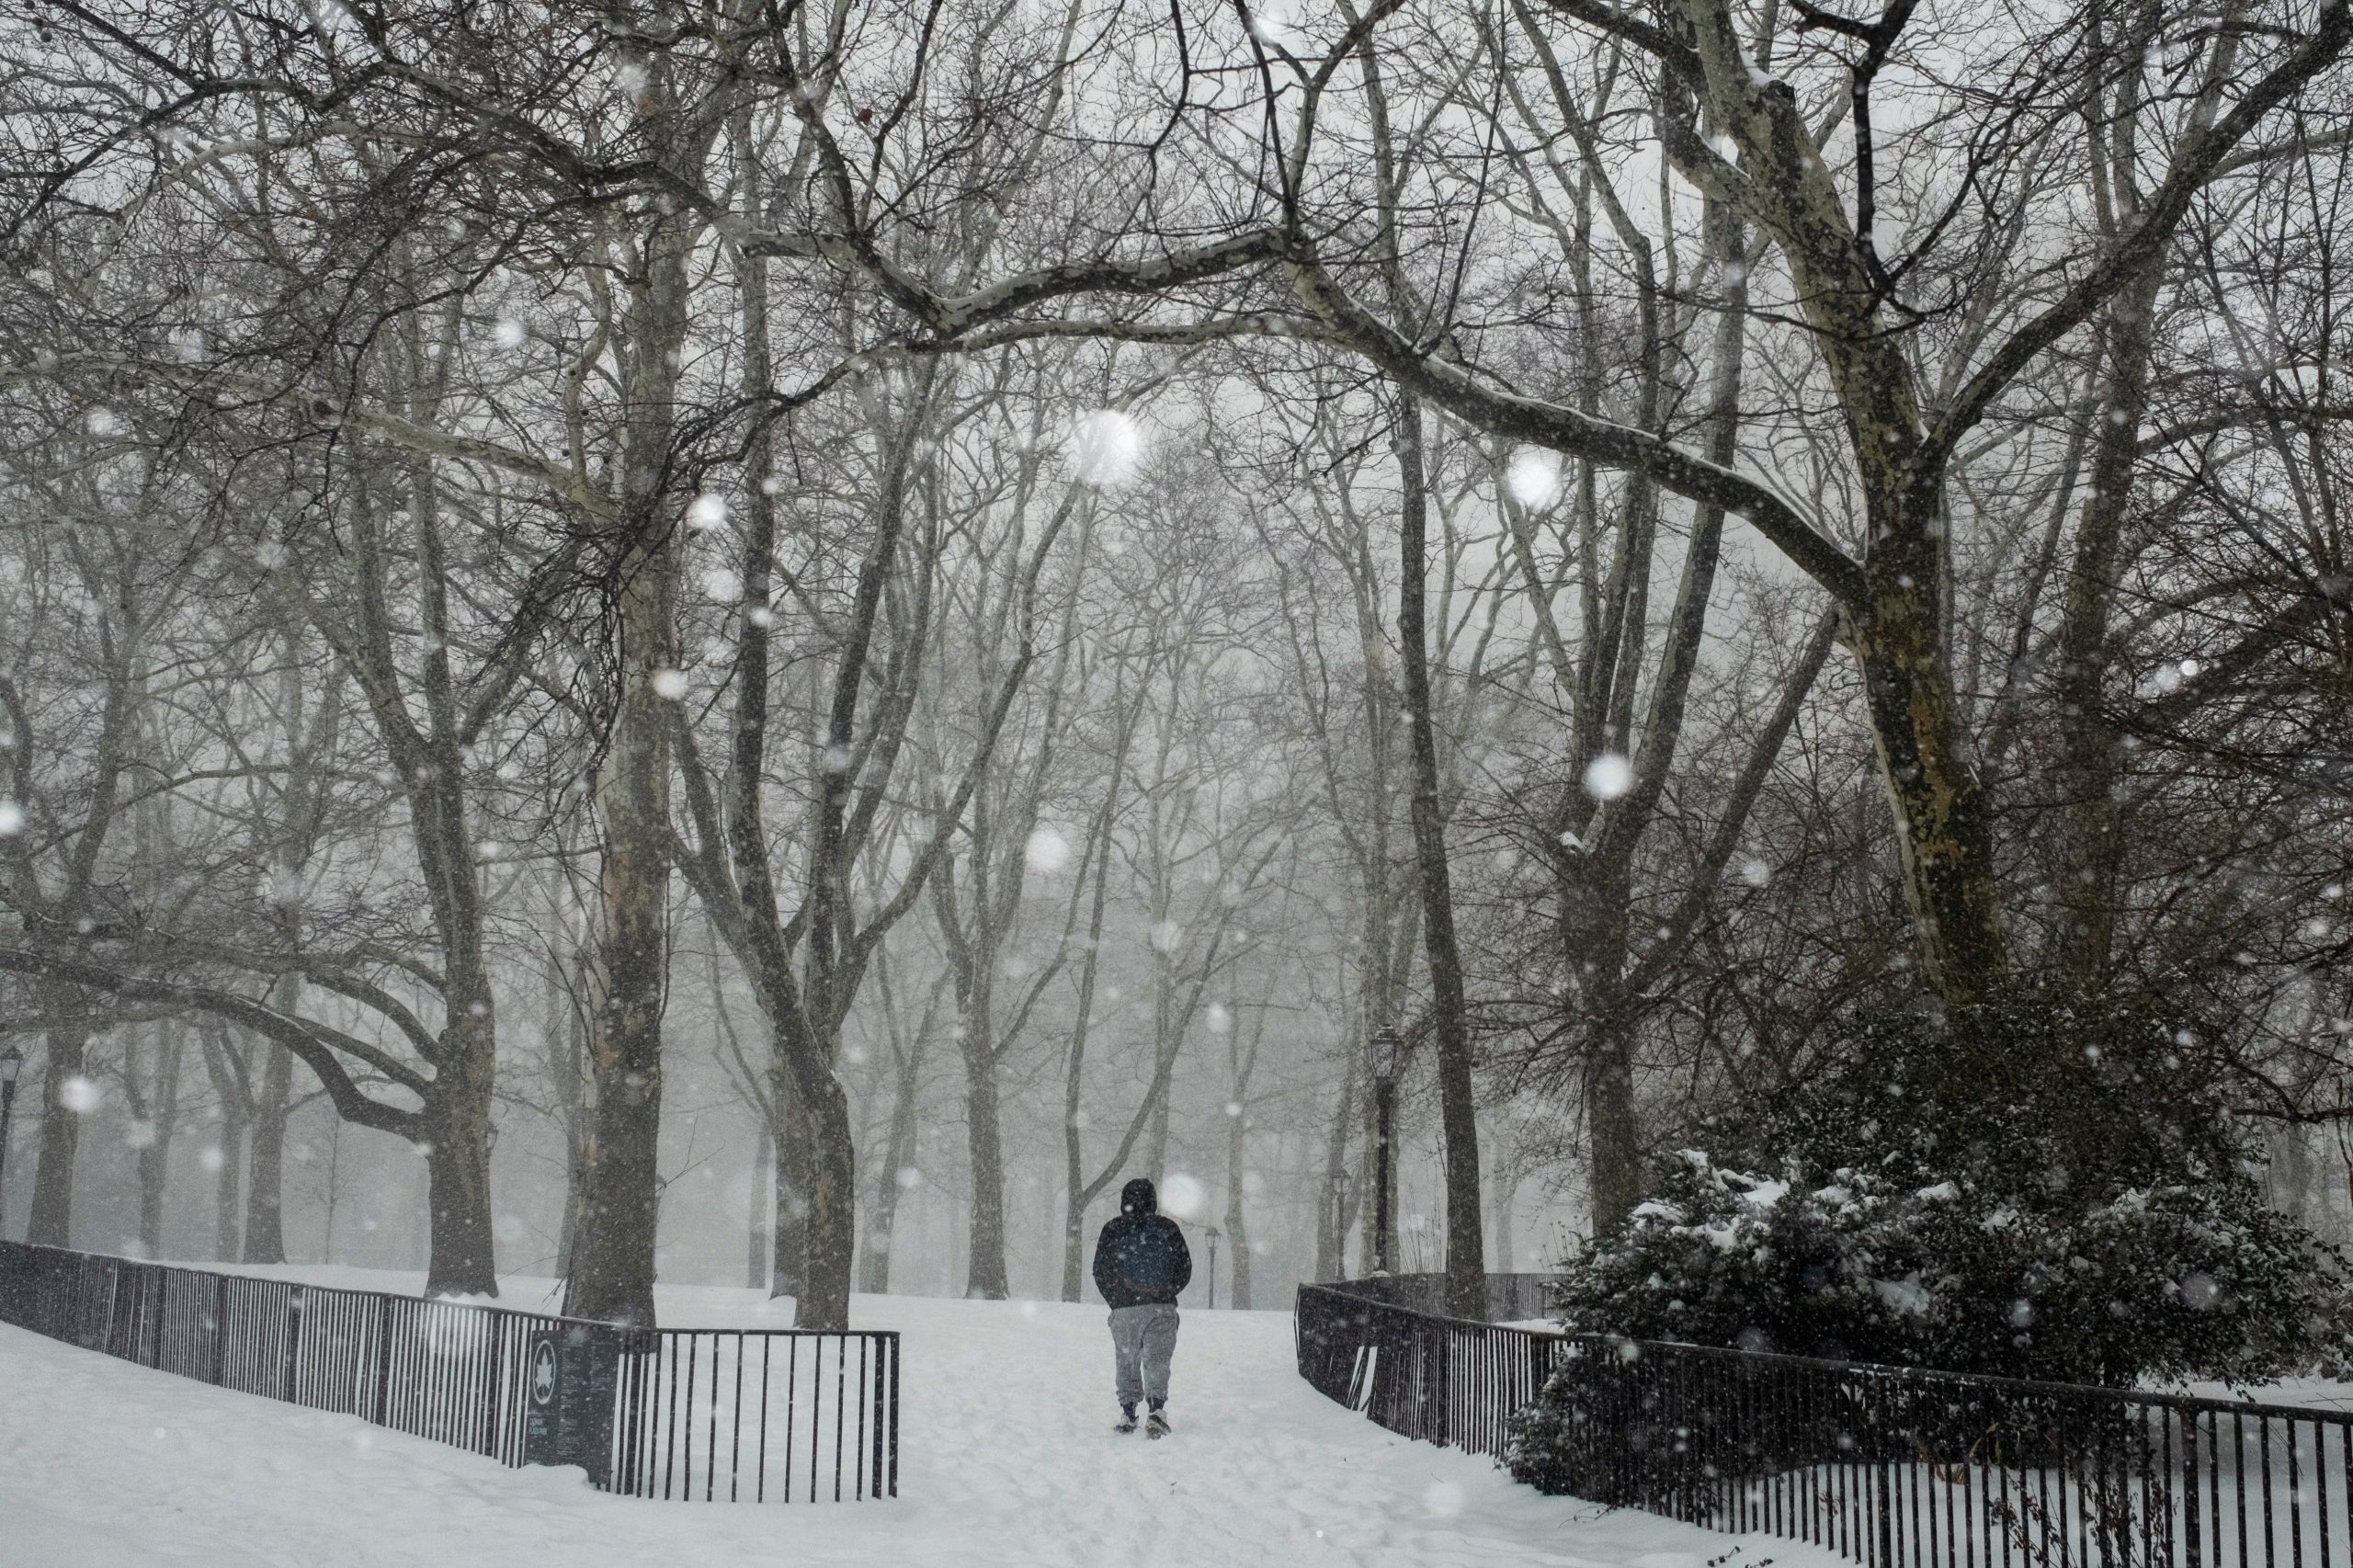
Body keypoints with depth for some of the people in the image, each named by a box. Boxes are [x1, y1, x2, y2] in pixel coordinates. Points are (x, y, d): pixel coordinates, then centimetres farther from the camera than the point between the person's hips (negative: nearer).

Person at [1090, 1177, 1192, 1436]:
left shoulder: (1112, 1230, 0)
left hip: (1124, 1309, 0)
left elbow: (1100, 1273, 3)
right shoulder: (1167, 1228, 2)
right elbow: (1185, 1269, 7)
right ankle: (1156, 1409, -18)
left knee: (1127, 1362, 12)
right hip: (1162, 1308, 0)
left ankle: (1127, 1413, 11)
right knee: (1157, 1359, -1)